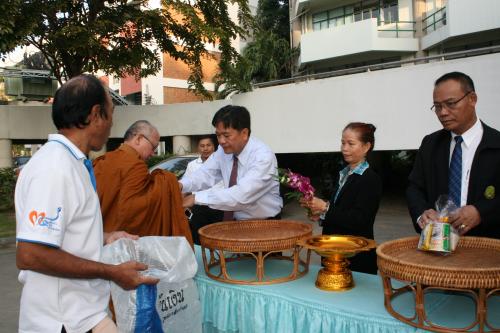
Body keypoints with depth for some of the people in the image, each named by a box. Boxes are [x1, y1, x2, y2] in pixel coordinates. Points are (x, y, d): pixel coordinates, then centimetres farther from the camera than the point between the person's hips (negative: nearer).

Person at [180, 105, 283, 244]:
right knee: (193, 228, -9)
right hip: (233, 219, 6)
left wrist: (197, 198, -35)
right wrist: (180, 185, -27)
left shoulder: (263, 156, -24)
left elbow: (242, 195, -34)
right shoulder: (223, 150, -3)